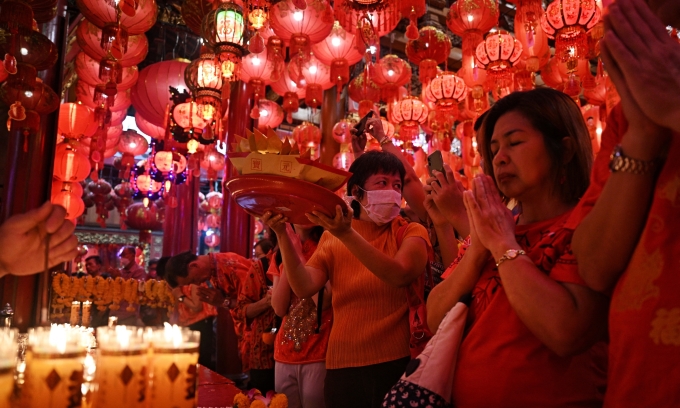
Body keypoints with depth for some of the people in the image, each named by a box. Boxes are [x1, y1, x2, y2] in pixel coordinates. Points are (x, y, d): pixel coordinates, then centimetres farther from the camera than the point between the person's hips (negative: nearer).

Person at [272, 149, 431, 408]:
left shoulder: (411, 232, -3)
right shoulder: (331, 239, 5)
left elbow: (400, 275, -24)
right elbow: (304, 288, -10)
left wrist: (346, 235, -34)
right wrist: (283, 235, -20)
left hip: (399, 364, -2)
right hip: (343, 367, 2)